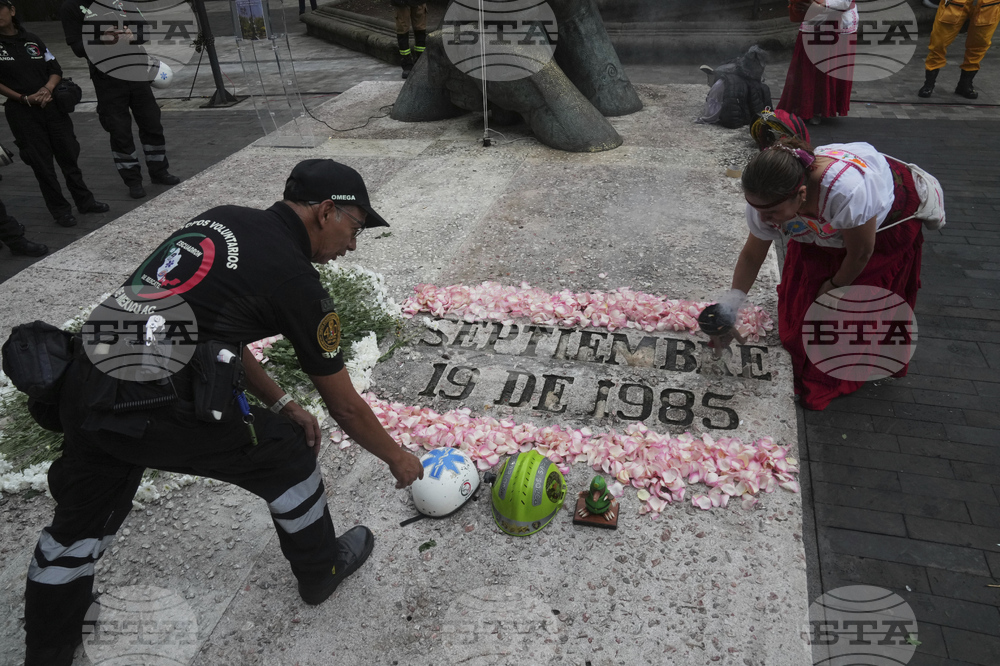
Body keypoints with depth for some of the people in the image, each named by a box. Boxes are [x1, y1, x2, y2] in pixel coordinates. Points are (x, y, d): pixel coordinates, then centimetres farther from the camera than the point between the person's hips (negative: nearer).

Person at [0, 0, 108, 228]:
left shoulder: (32, 39, 8)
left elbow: (56, 69, 8)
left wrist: (47, 88, -10)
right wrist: (23, 98, -13)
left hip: (52, 106, 3)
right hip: (22, 113, -3)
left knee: (69, 155, 9)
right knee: (42, 164, 2)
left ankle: (84, 201, 21)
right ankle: (60, 210, 10)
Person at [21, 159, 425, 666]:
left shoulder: (222, 219, 13)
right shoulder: (296, 281, -8)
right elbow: (344, 406, 1)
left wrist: (281, 405, 22)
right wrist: (398, 458, 18)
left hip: (82, 386, 8)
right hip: (155, 412, -8)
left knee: (82, 521, 27)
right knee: (289, 454, 14)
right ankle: (320, 572, 36)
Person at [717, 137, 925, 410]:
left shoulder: (847, 190, -49)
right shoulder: (767, 201, -31)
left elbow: (861, 253, -29)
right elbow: (751, 256, -15)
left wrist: (835, 286, -10)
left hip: (886, 226, -4)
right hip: (826, 228, 4)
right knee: (801, 296, 7)